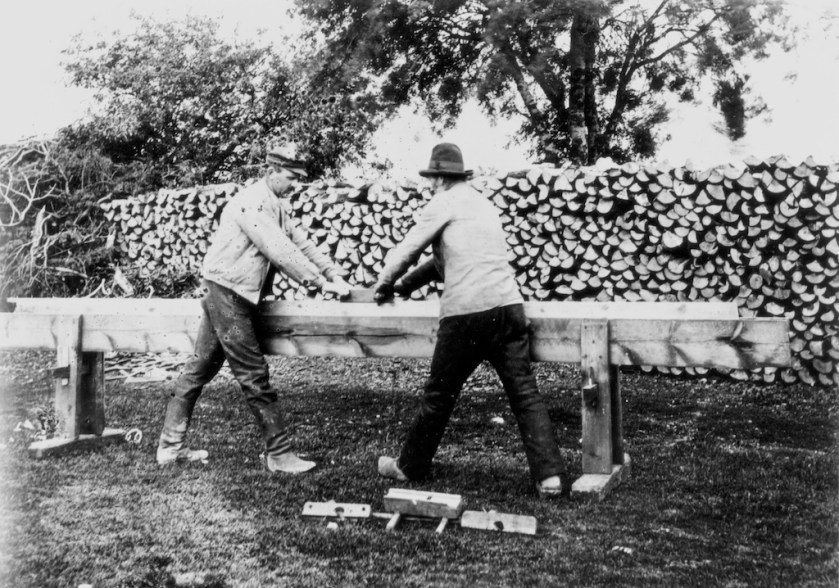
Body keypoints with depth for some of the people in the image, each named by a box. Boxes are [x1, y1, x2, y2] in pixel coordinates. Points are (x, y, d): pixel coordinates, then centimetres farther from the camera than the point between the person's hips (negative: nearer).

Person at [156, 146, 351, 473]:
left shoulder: (276, 206, 13)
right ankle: (279, 454, 0)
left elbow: (301, 243, 10)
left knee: (201, 369, 13)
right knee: (254, 375, -6)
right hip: (227, 292, -10)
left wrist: (333, 275, 0)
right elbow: (280, 251, -23)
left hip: (234, 296, 10)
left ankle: (170, 447, 23)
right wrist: (320, 283, -21)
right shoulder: (253, 203, -17)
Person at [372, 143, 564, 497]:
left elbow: (406, 251, 6)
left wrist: (384, 286, 24)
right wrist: (406, 285, 33)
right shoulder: (484, 205, 26)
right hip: (508, 305, 6)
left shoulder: (444, 204, 3)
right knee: (524, 393, 5)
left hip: (466, 313, -6)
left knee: (439, 396, 8)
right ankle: (549, 475, 1)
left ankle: (410, 468, 24)